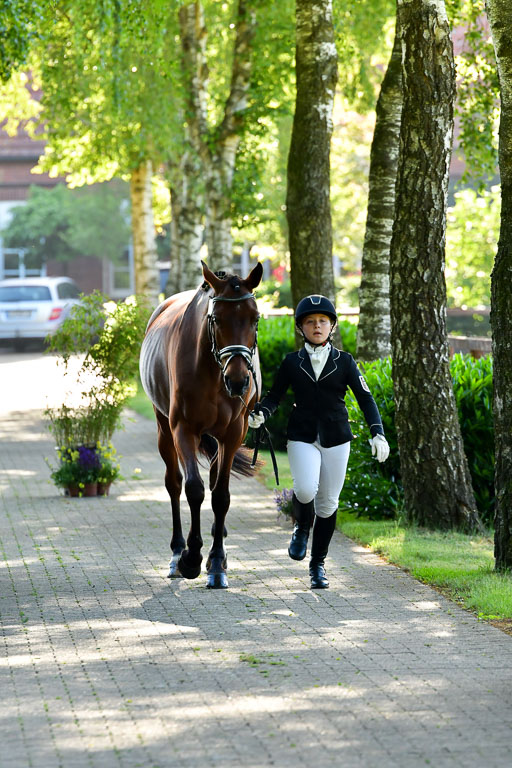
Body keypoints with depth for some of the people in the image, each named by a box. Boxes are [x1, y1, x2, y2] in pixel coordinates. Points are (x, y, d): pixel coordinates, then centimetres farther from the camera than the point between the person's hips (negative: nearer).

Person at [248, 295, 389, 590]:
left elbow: (365, 399, 1)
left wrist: (378, 433, -11)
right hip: (302, 437, -1)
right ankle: (302, 527, 11)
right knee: (306, 490, -23)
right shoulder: (292, 362, 4)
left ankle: (319, 564, 17)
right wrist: (260, 414, -13)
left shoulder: (344, 361, 3)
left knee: (328, 502, 2)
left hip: (336, 438, 1)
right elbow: (275, 395, 9)